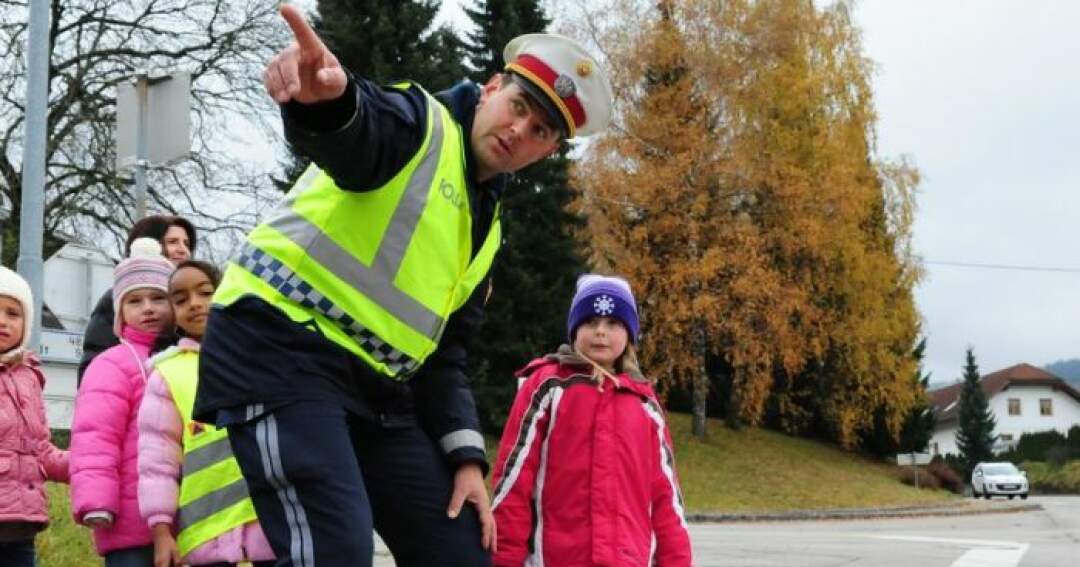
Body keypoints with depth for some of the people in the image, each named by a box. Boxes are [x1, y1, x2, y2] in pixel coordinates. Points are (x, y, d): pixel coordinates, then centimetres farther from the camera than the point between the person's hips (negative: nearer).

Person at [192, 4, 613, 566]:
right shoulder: (419, 123, -4)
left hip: (376, 385, 9)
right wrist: (327, 98, -54)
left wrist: (466, 453, 6)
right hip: (279, 349, -8)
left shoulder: (485, 228, 19)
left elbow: (443, 351, 20)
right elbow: (350, 130, -29)